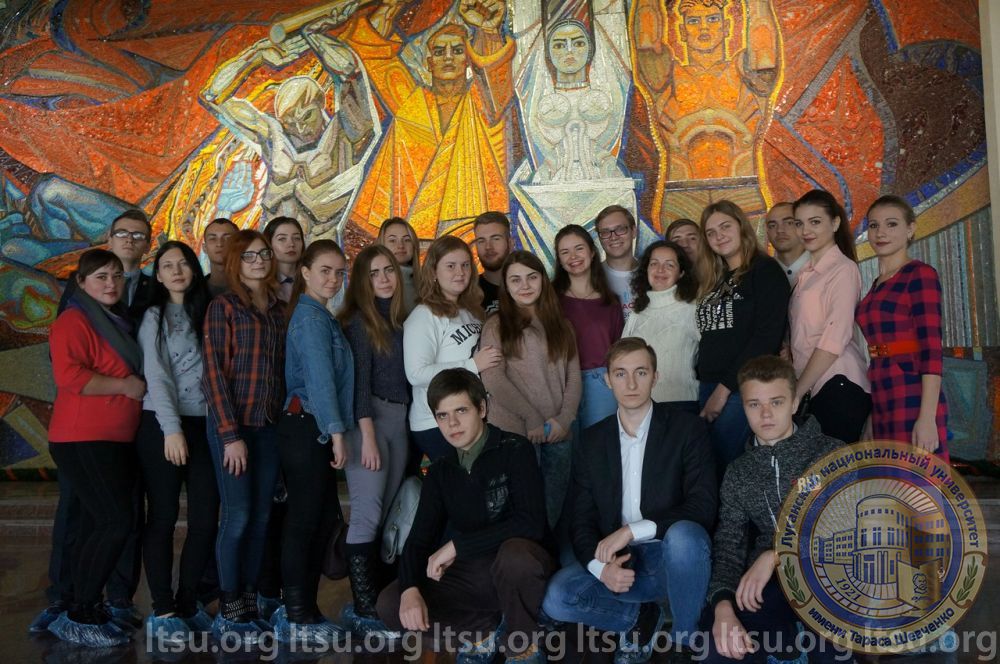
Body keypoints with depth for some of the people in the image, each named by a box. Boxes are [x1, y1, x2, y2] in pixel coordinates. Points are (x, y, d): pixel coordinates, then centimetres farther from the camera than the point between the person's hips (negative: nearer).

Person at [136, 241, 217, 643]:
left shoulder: (207, 313, 14)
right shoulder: (154, 316, 3)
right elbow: (156, 375, -7)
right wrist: (172, 428, -17)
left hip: (205, 425, 4)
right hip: (162, 426, -4)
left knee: (206, 517, 2)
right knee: (163, 517, -1)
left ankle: (187, 604, 15)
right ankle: (162, 611, 7)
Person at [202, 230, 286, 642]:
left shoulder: (279, 310, 12)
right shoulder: (223, 306, -4)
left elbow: (281, 369, 12)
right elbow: (215, 372, -9)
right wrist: (230, 434, -14)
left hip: (270, 425, 5)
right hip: (232, 425, -5)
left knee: (261, 518, 8)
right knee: (237, 516, -3)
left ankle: (250, 602, 20)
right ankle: (229, 611, 11)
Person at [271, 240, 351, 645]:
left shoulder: (319, 315, 19)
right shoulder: (311, 315, -10)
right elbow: (319, 377, -17)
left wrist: (334, 429, 12)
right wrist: (336, 431, -18)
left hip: (315, 429, 10)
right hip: (307, 427, -10)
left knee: (324, 517, 13)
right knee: (304, 520, -3)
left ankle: (301, 608, 24)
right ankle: (297, 619, 7)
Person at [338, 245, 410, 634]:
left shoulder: (400, 320, 14)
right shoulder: (358, 320, -6)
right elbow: (359, 379, -12)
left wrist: (404, 422, 9)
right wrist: (367, 436, -17)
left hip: (399, 419, 7)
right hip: (367, 418, -7)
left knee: (385, 514, 9)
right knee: (367, 515, -8)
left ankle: (374, 598, 17)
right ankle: (363, 610, -2)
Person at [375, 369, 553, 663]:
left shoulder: (514, 450, -12)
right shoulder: (440, 471, 5)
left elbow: (531, 524, -23)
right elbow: (419, 538, 1)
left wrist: (457, 545, -21)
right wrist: (410, 589, -20)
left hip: (514, 571, -5)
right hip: (468, 573, 5)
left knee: (516, 554, -39)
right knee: (390, 605, -13)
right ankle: (482, 626, 7)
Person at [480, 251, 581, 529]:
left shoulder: (561, 325, 16)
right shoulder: (496, 326, 0)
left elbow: (573, 376, 10)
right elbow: (493, 379, -9)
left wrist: (564, 418, -5)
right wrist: (532, 418, -10)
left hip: (558, 432, 4)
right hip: (514, 432, -4)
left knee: (553, 510, 8)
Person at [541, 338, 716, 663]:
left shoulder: (688, 428, -4)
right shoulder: (592, 441, 5)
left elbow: (702, 508, -14)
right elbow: (582, 521, 3)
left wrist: (630, 531, -22)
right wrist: (601, 566, -18)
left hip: (671, 558, -2)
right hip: (618, 564, 3)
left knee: (684, 533, -36)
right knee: (556, 598, -22)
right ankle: (641, 616, 4)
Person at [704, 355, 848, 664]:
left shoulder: (830, 452, 4)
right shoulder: (738, 473, 14)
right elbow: (728, 546, 6)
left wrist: (775, 555, -19)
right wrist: (722, 604, -14)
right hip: (767, 585, 2)